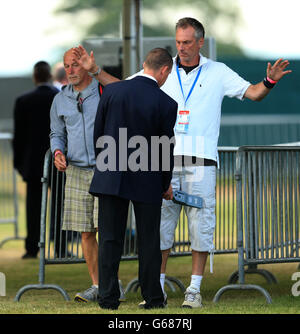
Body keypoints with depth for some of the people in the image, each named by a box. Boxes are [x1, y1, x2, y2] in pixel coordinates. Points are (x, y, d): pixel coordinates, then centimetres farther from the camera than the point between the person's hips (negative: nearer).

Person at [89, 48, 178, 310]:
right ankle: (153, 298, 15)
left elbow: (98, 134, 3)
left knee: (110, 239, 7)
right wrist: (166, 184, 10)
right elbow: (166, 149, -5)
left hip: (110, 178, 2)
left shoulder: (112, 91, -4)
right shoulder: (166, 104, -12)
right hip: (147, 181, -2)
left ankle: (108, 298, 6)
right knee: (149, 240, 10)